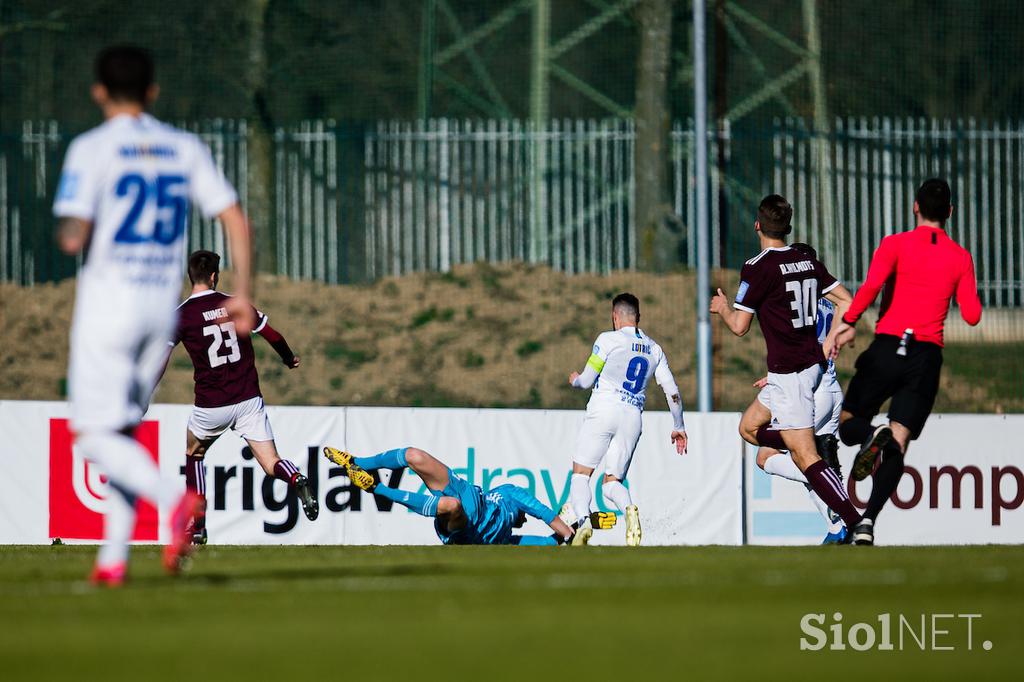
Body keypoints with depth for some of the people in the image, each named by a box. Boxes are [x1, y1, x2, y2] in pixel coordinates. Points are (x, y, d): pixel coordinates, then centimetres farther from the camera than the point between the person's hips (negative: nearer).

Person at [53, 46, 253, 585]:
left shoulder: (92, 148, -7)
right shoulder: (186, 149, 7)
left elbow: (73, 237, -17)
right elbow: (236, 221, 2)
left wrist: (67, 234, 6)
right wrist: (243, 294, 5)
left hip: (108, 302, -5)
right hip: (163, 304, 5)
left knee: (94, 435, -4)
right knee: (123, 431, 14)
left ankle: (174, 501, -29)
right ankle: (113, 559, 8)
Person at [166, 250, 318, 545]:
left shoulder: (181, 315, -5)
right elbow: (274, 337, 14)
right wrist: (289, 358, 34)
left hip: (211, 406, -2)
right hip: (249, 400, 2)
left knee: (193, 454, 25)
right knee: (271, 464, 3)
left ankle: (197, 528, 20)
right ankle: (297, 480, -32)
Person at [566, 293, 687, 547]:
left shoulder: (608, 339, -1)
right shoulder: (654, 349, 14)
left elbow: (587, 381, 2)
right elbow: (672, 392, 13)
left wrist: (575, 380, 27)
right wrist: (678, 428, 24)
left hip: (603, 411, -4)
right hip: (633, 417, 4)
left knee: (580, 474, 2)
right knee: (612, 482, 9)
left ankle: (583, 521, -24)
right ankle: (629, 508, -25)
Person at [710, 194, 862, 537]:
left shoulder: (757, 268, -13)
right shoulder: (808, 262, 8)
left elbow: (739, 326, -9)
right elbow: (846, 303, 8)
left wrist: (723, 307, 12)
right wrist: (828, 345, 18)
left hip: (788, 373, -8)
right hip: (813, 364, 8)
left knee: (805, 457, -11)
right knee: (749, 427, 22)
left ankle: (856, 524, -20)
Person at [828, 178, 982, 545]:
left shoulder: (896, 244, 1)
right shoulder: (960, 258, 7)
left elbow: (872, 284, -17)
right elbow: (972, 315, 4)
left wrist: (849, 322, -11)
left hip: (887, 347, -1)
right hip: (927, 357, 2)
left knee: (847, 423, 13)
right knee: (898, 446, -1)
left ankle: (871, 434, -24)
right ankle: (868, 520, -21)